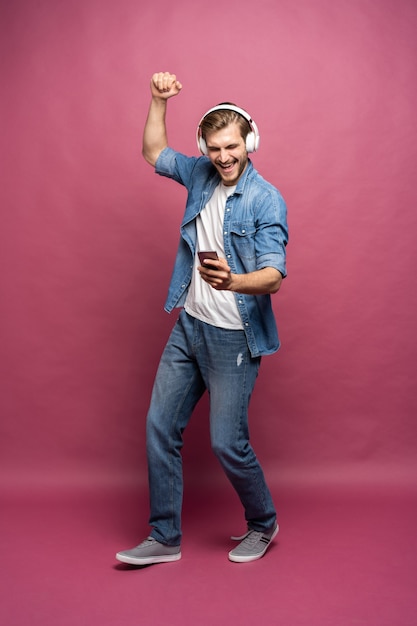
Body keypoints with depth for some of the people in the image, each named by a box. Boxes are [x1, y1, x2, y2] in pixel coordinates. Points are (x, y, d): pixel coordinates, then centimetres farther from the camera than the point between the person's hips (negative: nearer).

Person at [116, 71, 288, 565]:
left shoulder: (266, 200, -14)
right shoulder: (200, 174, 5)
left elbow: (274, 277, -22)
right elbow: (154, 153, 23)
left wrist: (232, 281, -42)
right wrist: (158, 100, 10)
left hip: (234, 338, -6)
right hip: (188, 326, 7)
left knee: (227, 442, -3)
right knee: (160, 426, 7)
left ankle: (263, 525, 26)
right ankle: (165, 538, 21)